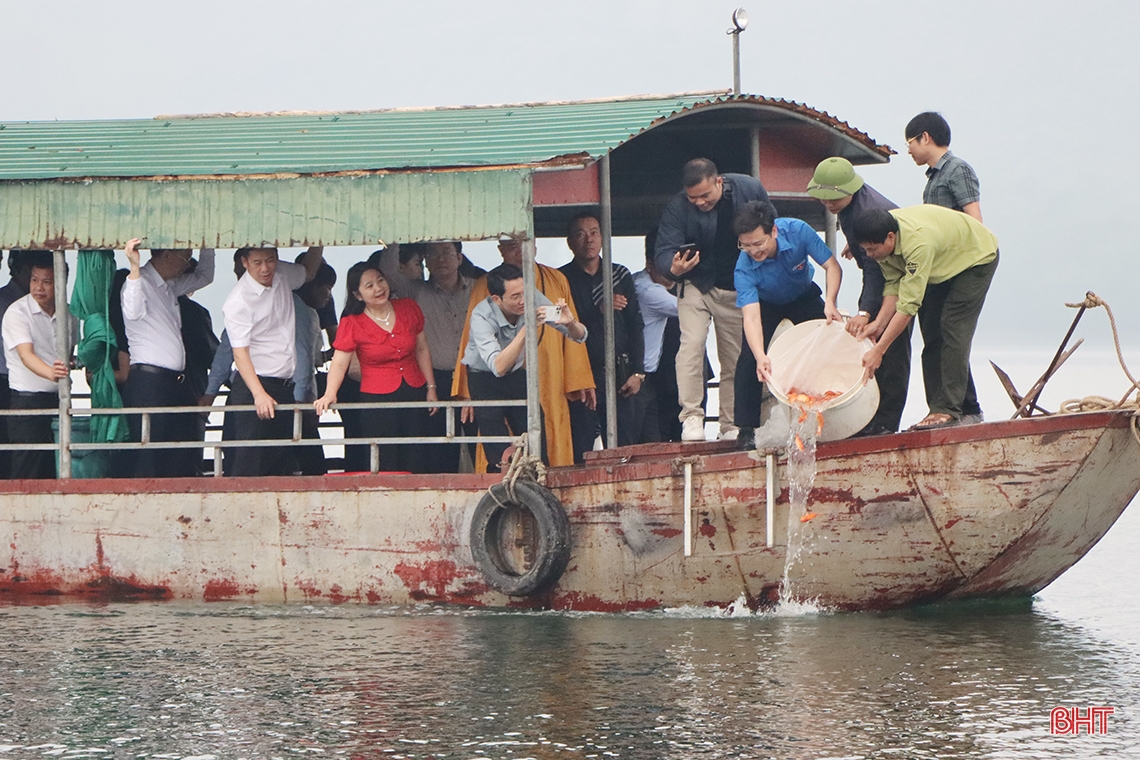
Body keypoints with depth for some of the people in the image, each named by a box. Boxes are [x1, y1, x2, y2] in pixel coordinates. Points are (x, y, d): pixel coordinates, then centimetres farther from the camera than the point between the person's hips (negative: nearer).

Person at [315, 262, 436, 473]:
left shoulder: (409, 309, 4)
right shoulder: (351, 324, -6)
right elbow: (339, 363, -10)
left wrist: (431, 387, 13)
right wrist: (330, 394, -26)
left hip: (414, 394, 3)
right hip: (377, 400, -3)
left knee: (415, 464, 2)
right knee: (386, 465, -5)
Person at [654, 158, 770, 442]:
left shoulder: (750, 190, -11)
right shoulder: (677, 208, -16)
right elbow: (665, 251, -19)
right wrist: (674, 267, -41)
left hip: (738, 290, 2)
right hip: (697, 286, -2)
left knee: (736, 359, 3)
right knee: (692, 343, -23)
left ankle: (731, 426, 11)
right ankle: (692, 417, -22)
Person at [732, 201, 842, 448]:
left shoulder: (798, 231, -35)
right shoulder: (745, 268, -37)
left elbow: (832, 266, -25)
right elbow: (751, 317, -44)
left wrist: (830, 303, -42)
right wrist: (761, 358, -59)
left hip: (804, 296, 1)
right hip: (766, 304, -1)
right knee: (749, 359, -19)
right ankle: (746, 429, -10)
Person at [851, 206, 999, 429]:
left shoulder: (918, 241, -43)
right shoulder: (881, 237, -19)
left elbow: (908, 305, -42)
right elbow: (893, 284, -12)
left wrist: (878, 351, -42)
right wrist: (878, 323, -27)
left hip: (976, 258, -8)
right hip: (944, 264, 8)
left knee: (953, 331, -19)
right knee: (932, 336, 0)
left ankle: (947, 410, -22)